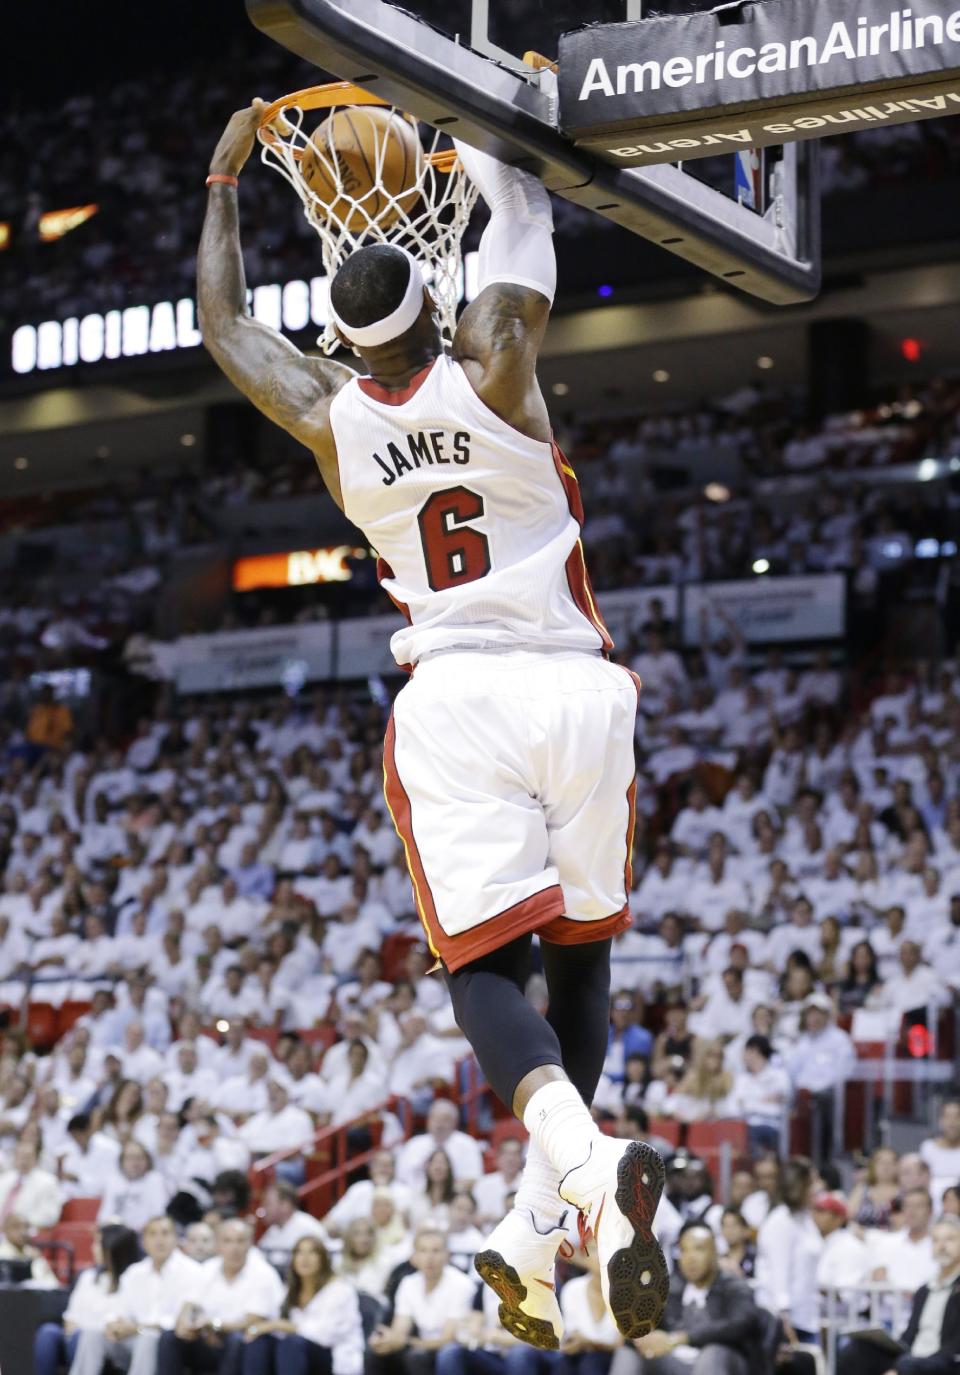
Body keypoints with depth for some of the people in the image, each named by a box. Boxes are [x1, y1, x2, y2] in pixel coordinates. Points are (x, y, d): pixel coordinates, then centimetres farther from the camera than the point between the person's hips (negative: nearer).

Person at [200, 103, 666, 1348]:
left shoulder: (327, 417, 3)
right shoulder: (492, 368, -1)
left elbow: (222, 324, 23)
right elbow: (527, 209, 16)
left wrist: (225, 181, 33)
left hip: (456, 698, -1)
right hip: (576, 687, 1)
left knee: (484, 964, -6)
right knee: (580, 956, 14)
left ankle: (586, 1162, -36)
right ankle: (536, 1234, 9)